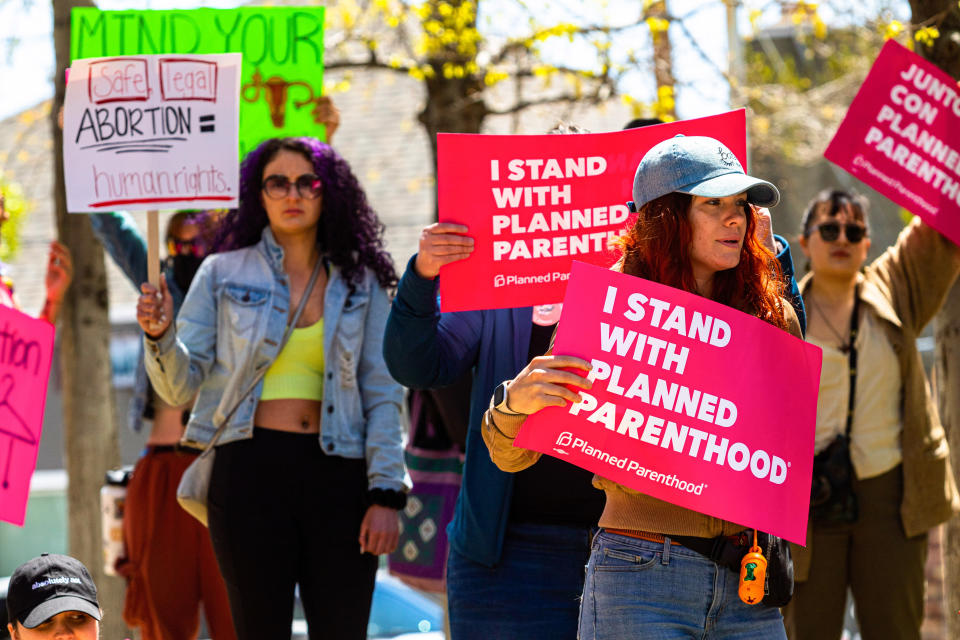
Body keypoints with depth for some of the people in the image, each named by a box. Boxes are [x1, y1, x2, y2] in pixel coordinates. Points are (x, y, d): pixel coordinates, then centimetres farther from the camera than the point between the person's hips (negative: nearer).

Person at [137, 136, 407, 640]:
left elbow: (382, 395, 7)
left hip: (336, 472, 1)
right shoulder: (223, 274, 7)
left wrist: (386, 494, -2)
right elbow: (181, 385, 2)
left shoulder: (360, 284, 10)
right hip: (250, 467, -1)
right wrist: (160, 335, -19)